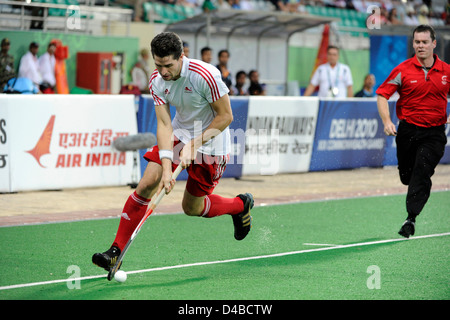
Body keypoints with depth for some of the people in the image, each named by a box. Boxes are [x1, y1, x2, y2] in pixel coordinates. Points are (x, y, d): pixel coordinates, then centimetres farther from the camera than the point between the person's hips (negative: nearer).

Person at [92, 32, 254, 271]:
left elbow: (225, 116, -19)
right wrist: (166, 167, -27)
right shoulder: (157, 81, -12)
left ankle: (240, 205, 31)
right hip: (178, 133, 4)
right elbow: (164, 124, -15)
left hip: (210, 142, -4)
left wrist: (194, 144, -23)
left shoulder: (205, 75, -28)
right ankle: (116, 250, -8)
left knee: (192, 208, 3)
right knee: (146, 184, -12)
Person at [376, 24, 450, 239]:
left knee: (422, 173, -17)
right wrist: (387, 121, -17)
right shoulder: (403, 70, -4)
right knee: (406, 176, 9)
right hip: (408, 130, 1)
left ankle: (411, 218, -16)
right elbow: (382, 94, -3)